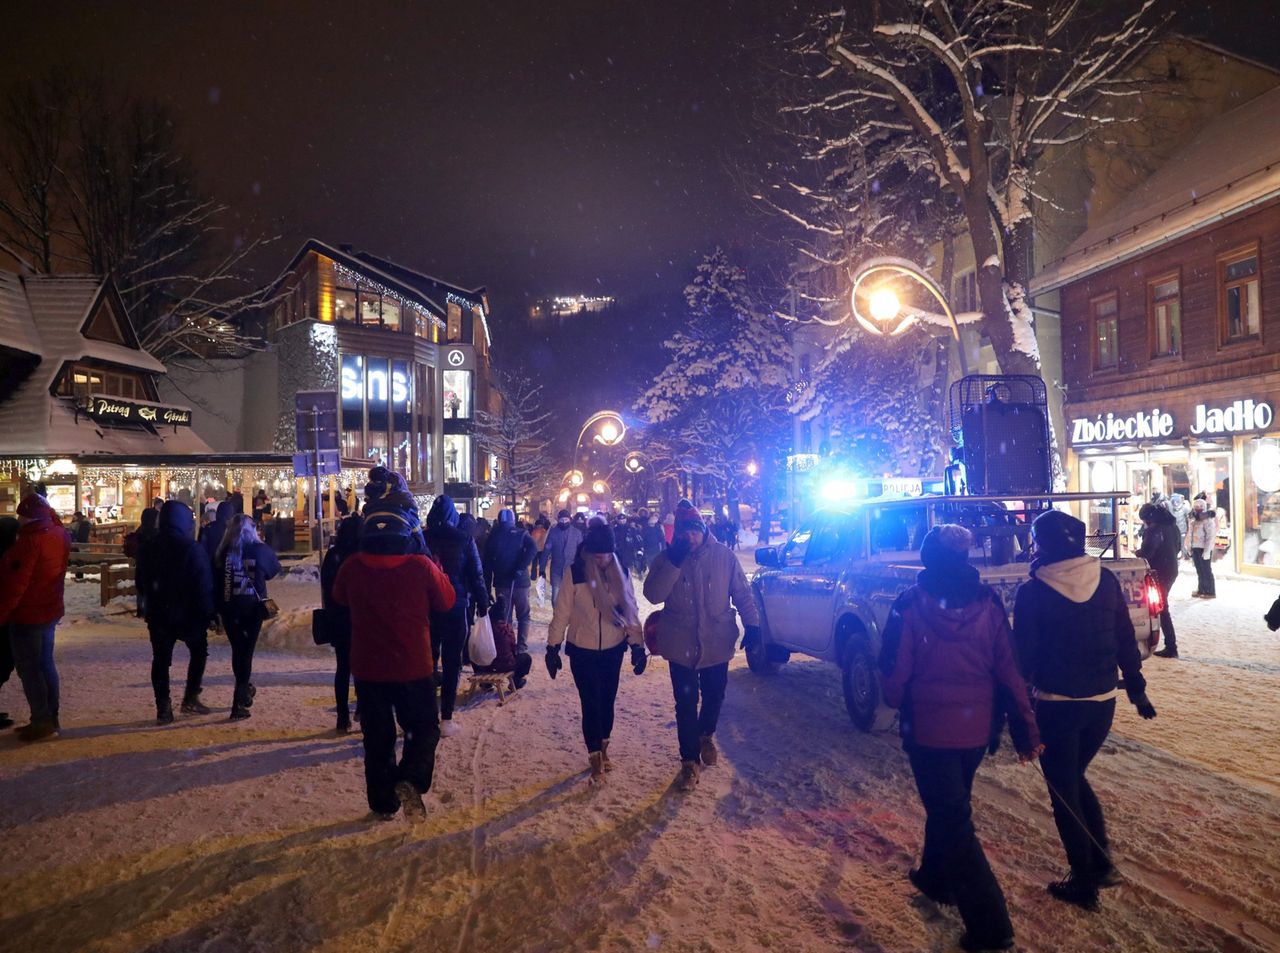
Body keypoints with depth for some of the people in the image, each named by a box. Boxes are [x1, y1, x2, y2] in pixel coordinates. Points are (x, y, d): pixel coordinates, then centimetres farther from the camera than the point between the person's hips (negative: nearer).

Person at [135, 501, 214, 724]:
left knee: (160, 659, 10)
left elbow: (140, 582, 11)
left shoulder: (147, 548, 2)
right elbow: (204, 585, -16)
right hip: (188, 614, -4)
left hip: (158, 615, 4)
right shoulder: (193, 549, -16)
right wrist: (208, 613, -7)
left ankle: (163, 708, 8)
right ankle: (191, 698, 12)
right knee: (199, 651, 16)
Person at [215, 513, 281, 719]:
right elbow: (275, 569, 12)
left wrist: (217, 608, 8)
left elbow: (215, 580, 0)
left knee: (237, 649, 17)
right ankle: (239, 703, -6)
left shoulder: (224, 551, -2)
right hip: (253, 607, -1)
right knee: (246, 650, 2)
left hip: (229, 608, 2)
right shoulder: (260, 549, -4)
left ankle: (244, 690, 33)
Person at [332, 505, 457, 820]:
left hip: (367, 668, 3)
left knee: (377, 737, 16)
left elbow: (339, 598, 14)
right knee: (425, 728, 14)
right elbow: (446, 601, 0)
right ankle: (410, 781, -10)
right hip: (413, 667, -2)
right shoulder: (421, 566, -16)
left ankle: (383, 803, 21)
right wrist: (439, 572, 14)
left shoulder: (352, 567, -8)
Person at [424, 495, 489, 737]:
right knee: (451, 663, 5)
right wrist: (482, 603, 3)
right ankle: (446, 719, 5)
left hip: (427, 608, 2)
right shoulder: (464, 539, -7)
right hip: (457, 608, -2)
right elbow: (476, 574, -6)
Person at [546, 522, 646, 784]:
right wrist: (553, 647, -7)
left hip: (613, 649, 3)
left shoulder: (620, 573, -4)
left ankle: (603, 748, 35)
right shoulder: (575, 573, -12)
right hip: (583, 651, -3)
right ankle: (596, 760, 12)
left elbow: (630, 610, 1)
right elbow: (561, 612, -8)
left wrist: (637, 646, 0)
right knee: (591, 704, -1)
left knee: (607, 701, 13)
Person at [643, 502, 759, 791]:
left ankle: (705, 736, 47)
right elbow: (653, 594, -20)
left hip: (717, 643, 1)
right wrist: (674, 562, -26)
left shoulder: (724, 556, -7)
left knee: (714, 696, 18)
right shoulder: (666, 558, -7)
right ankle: (689, 761, 16)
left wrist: (752, 624, -6)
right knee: (686, 704, 2)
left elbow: (742, 593, 0)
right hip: (682, 645, -1)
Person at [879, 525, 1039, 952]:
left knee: (952, 820, 2)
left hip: (929, 728, -5)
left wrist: (900, 704, 10)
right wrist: (1025, 726, -1)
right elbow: (1008, 668, -6)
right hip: (976, 728, 5)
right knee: (950, 805, 25)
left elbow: (894, 673, -11)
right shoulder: (988, 602, -6)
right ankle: (936, 878, 43)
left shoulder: (910, 606, -15)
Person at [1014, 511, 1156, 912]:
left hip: (1057, 706, -5)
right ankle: (1101, 863, 25)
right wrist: (1136, 689, 15)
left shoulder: (1033, 592, -13)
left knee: (1063, 791, 10)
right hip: (1102, 702, 5)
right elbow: (1125, 641, 5)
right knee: (1075, 779, 25)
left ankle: (1083, 881, 17)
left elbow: (1024, 657, -11)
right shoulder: (1106, 580, -1)